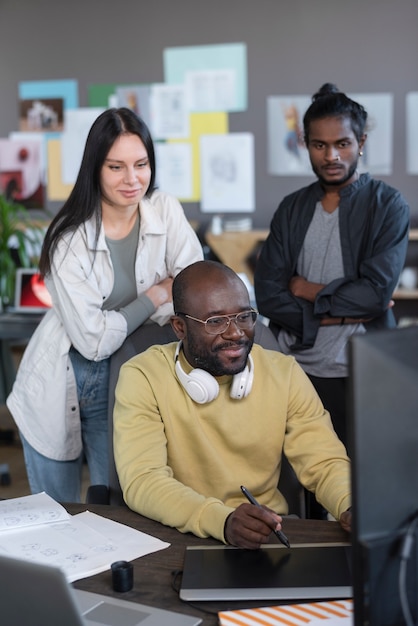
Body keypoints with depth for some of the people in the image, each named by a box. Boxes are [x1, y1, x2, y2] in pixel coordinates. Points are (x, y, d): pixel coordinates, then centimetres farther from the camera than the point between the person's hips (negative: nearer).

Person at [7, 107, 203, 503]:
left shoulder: (165, 211, -9)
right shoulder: (69, 240, -19)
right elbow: (94, 340, -20)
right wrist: (156, 296, -12)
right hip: (60, 384, -2)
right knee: (55, 516, 13)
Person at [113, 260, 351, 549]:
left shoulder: (285, 373, 1)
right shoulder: (142, 377, -9)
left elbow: (324, 462, -2)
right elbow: (142, 481, -19)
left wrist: (354, 509, -24)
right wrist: (222, 521, -36)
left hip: (268, 537, 2)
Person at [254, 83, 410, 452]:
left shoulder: (388, 206, -3)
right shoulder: (292, 209, 6)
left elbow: (376, 292, -16)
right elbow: (267, 295, -4)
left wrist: (309, 292, -5)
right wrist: (344, 313, -11)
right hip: (298, 367, 3)